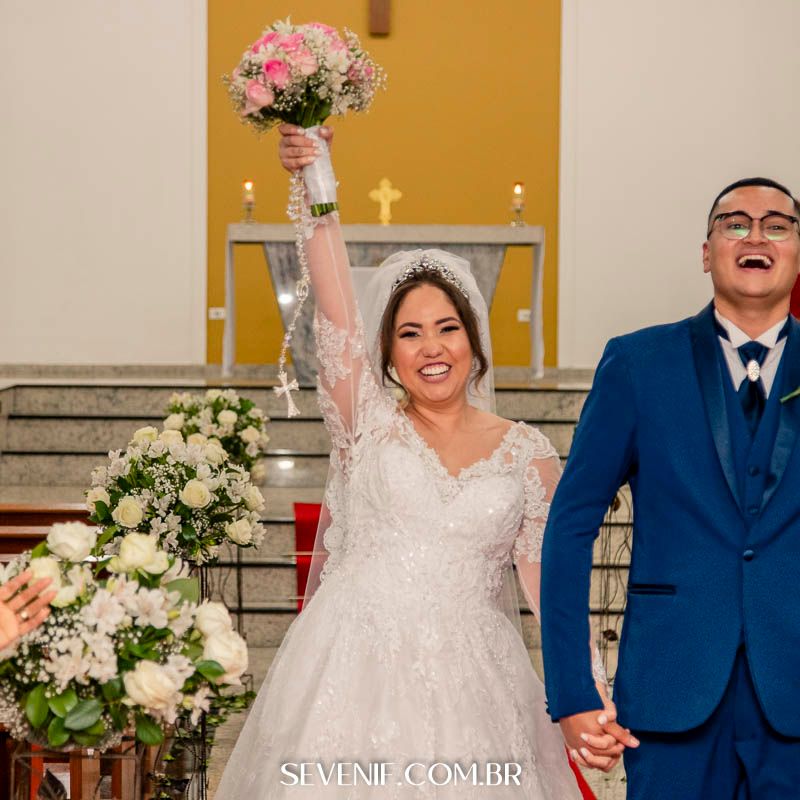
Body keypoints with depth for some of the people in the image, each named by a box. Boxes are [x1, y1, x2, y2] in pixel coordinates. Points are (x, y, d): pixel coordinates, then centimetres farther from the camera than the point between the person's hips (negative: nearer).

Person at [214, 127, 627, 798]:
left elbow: (554, 579, 3)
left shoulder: (526, 452, 7)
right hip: (354, 675, -1)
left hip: (470, 685, 1)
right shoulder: (369, 423, 5)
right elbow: (335, 306, -6)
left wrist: (590, 691, -7)